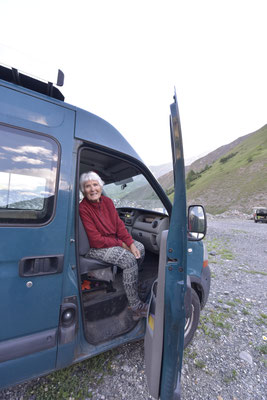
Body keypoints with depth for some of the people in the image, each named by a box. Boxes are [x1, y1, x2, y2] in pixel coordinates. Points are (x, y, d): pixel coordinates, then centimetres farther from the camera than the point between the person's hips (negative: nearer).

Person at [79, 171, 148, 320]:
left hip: (113, 240, 8)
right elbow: (96, 240, -22)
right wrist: (120, 244, -16)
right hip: (95, 248, -7)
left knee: (140, 248, 0)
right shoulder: (83, 209, -21)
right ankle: (136, 307, -10)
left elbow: (119, 224, 1)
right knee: (129, 259, -24)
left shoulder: (107, 201, -1)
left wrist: (131, 243, -9)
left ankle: (132, 282, 23)